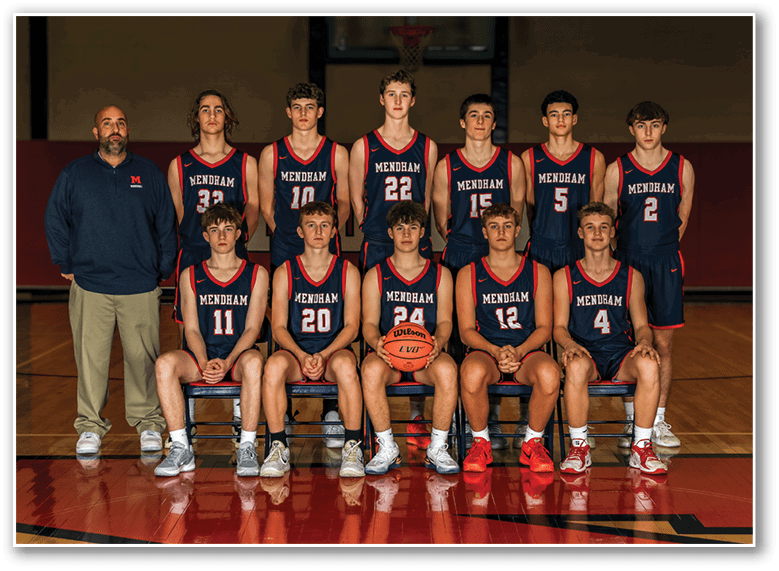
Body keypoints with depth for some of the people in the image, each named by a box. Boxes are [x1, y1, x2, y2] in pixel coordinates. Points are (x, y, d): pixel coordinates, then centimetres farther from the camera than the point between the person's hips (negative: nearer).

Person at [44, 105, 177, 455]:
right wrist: (66, 265, 7)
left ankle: (148, 421, 15)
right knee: (91, 357, 0)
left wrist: (164, 271, 8)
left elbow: (167, 225, 12)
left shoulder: (149, 174, 9)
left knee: (142, 357, 2)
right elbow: (55, 221, 12)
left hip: (142, 287, 0)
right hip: (90, 286, 0)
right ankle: (90, 425, 11)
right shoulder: (74, 174, 7)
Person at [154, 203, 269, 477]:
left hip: (238, 355, -2)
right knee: (164, 363, -31)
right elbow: (192, 329, 4)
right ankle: (181, 449, -26)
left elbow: (252, 328, -1)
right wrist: (205, 364, -16)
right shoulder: (191, 276, 12)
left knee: (254, 361, -38)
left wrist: (227, 362, -19)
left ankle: (247, 448, -30)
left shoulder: (256, 274, 8)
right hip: (200, 356, 2)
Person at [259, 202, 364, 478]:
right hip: (295, 351, 1)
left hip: (334, 350, 0)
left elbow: (351, 326, 0)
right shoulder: (285, 273, 6)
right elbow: (279, 327, 1)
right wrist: (302, 356, -18)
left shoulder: (348, 272, 5)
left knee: (345, 365, -37)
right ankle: (278, 450, -25)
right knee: (274, 365, -35)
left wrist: (324, 355, -17)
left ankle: (352, 449, -27)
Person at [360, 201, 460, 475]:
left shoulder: (440, 274, 14)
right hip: (388, 354, 0)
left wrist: (438, 342, -17)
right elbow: (369, 323, 5)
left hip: (427, 354, 0)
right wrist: (377, 343, -20)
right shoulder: (375, 275, 12)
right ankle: (387, 449, -22)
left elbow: (445, 321, 7)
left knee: (447, 369, -36)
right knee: (371, 369, -37)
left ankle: (437, 449, -21)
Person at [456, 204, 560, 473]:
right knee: (472, 373, -38)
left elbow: (544, 327, 6)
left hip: (527, 351, 1)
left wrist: (519, 351, -14)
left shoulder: (538, 272, 11)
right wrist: (496, 351, -16)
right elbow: (466, 331, 3)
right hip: (485, 350, -1)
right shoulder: (469, 274, 9)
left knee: (549, 373, -36)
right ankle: (481, 442, -12)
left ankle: (532, 443, -11)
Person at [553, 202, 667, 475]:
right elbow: (559, 327, 4)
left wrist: (644, 343, -13)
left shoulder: (631, 277, 12)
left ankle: (641, 448, -21)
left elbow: (641, 325, 11)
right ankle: (579, 447, -23)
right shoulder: (564, 277, 8)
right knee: (576, 366, -39)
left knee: (649, 365, -34)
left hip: (621, 355, 1)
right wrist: (570, 345, -19)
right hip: (585, 352, -1)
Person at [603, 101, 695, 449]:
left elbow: (681, 220, 13)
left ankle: (658, 422, 11)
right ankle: (632, 422, 10)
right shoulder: (617, 170, 1)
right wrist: (632, 251, 5)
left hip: (666, 263, 1)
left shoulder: (682, 169, 4)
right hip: (627, 261, -1)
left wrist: (662, 249, 10)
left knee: (663, 343, 2)